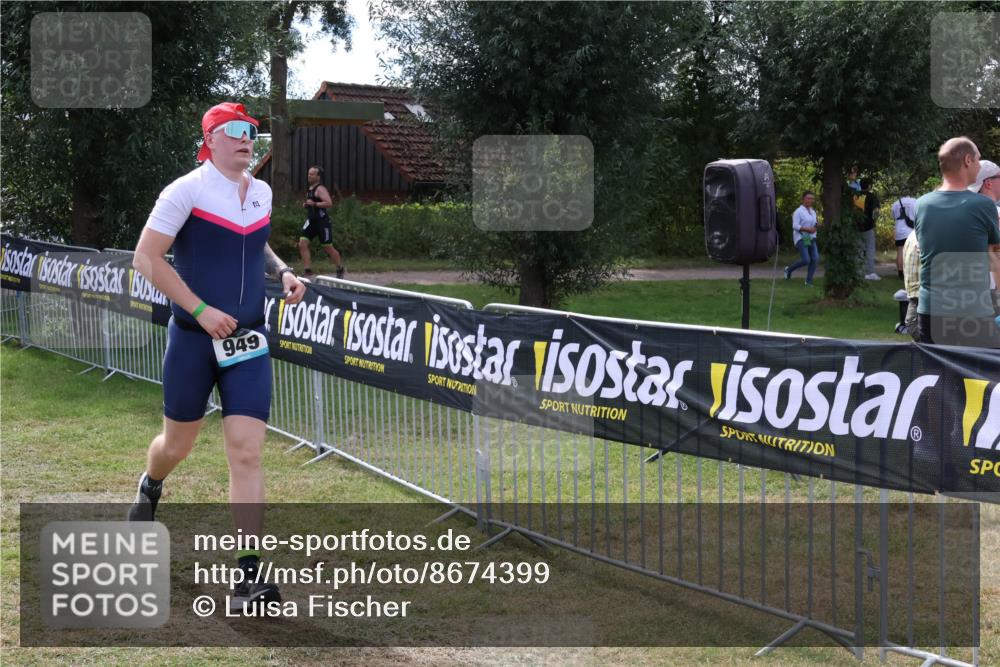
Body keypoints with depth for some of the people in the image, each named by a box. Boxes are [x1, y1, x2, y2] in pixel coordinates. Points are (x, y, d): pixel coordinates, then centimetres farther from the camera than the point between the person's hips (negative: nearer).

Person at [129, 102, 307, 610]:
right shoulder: (187, 191, -10)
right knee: (178, 443, 13)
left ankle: (249, 576, -6)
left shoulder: (262, 193, 7)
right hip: (192, 338, -3)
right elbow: (146, 257, -12)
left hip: (247, 340, 3)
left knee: (247, 453, -7)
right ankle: (150, 487, 51)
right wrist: (200, 310, -18)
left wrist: (282, 271, 5)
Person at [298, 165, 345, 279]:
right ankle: (307, 271, -2)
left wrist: (314, 204, -27)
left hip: (322, 221, -8)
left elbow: (329, 203, -28)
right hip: (311, 220, 8)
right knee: (302, 244, -5)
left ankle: (340, 268, 23)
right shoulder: (310, 189, 13)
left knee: (328, 247, 1)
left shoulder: (320, 189, -15)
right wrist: (306, 205, 10)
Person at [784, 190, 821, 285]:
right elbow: (795, 226, -15)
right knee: (806, 260, -18)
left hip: (811, 238, 7)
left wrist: (817, 225, -2)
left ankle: (809, 281, -1)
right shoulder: (798, 211, -8)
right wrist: (808, 229, -22)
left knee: (815, 259, -11)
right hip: (801, 238, -7)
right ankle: (789, 269, 9)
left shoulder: (813, 212, 14)